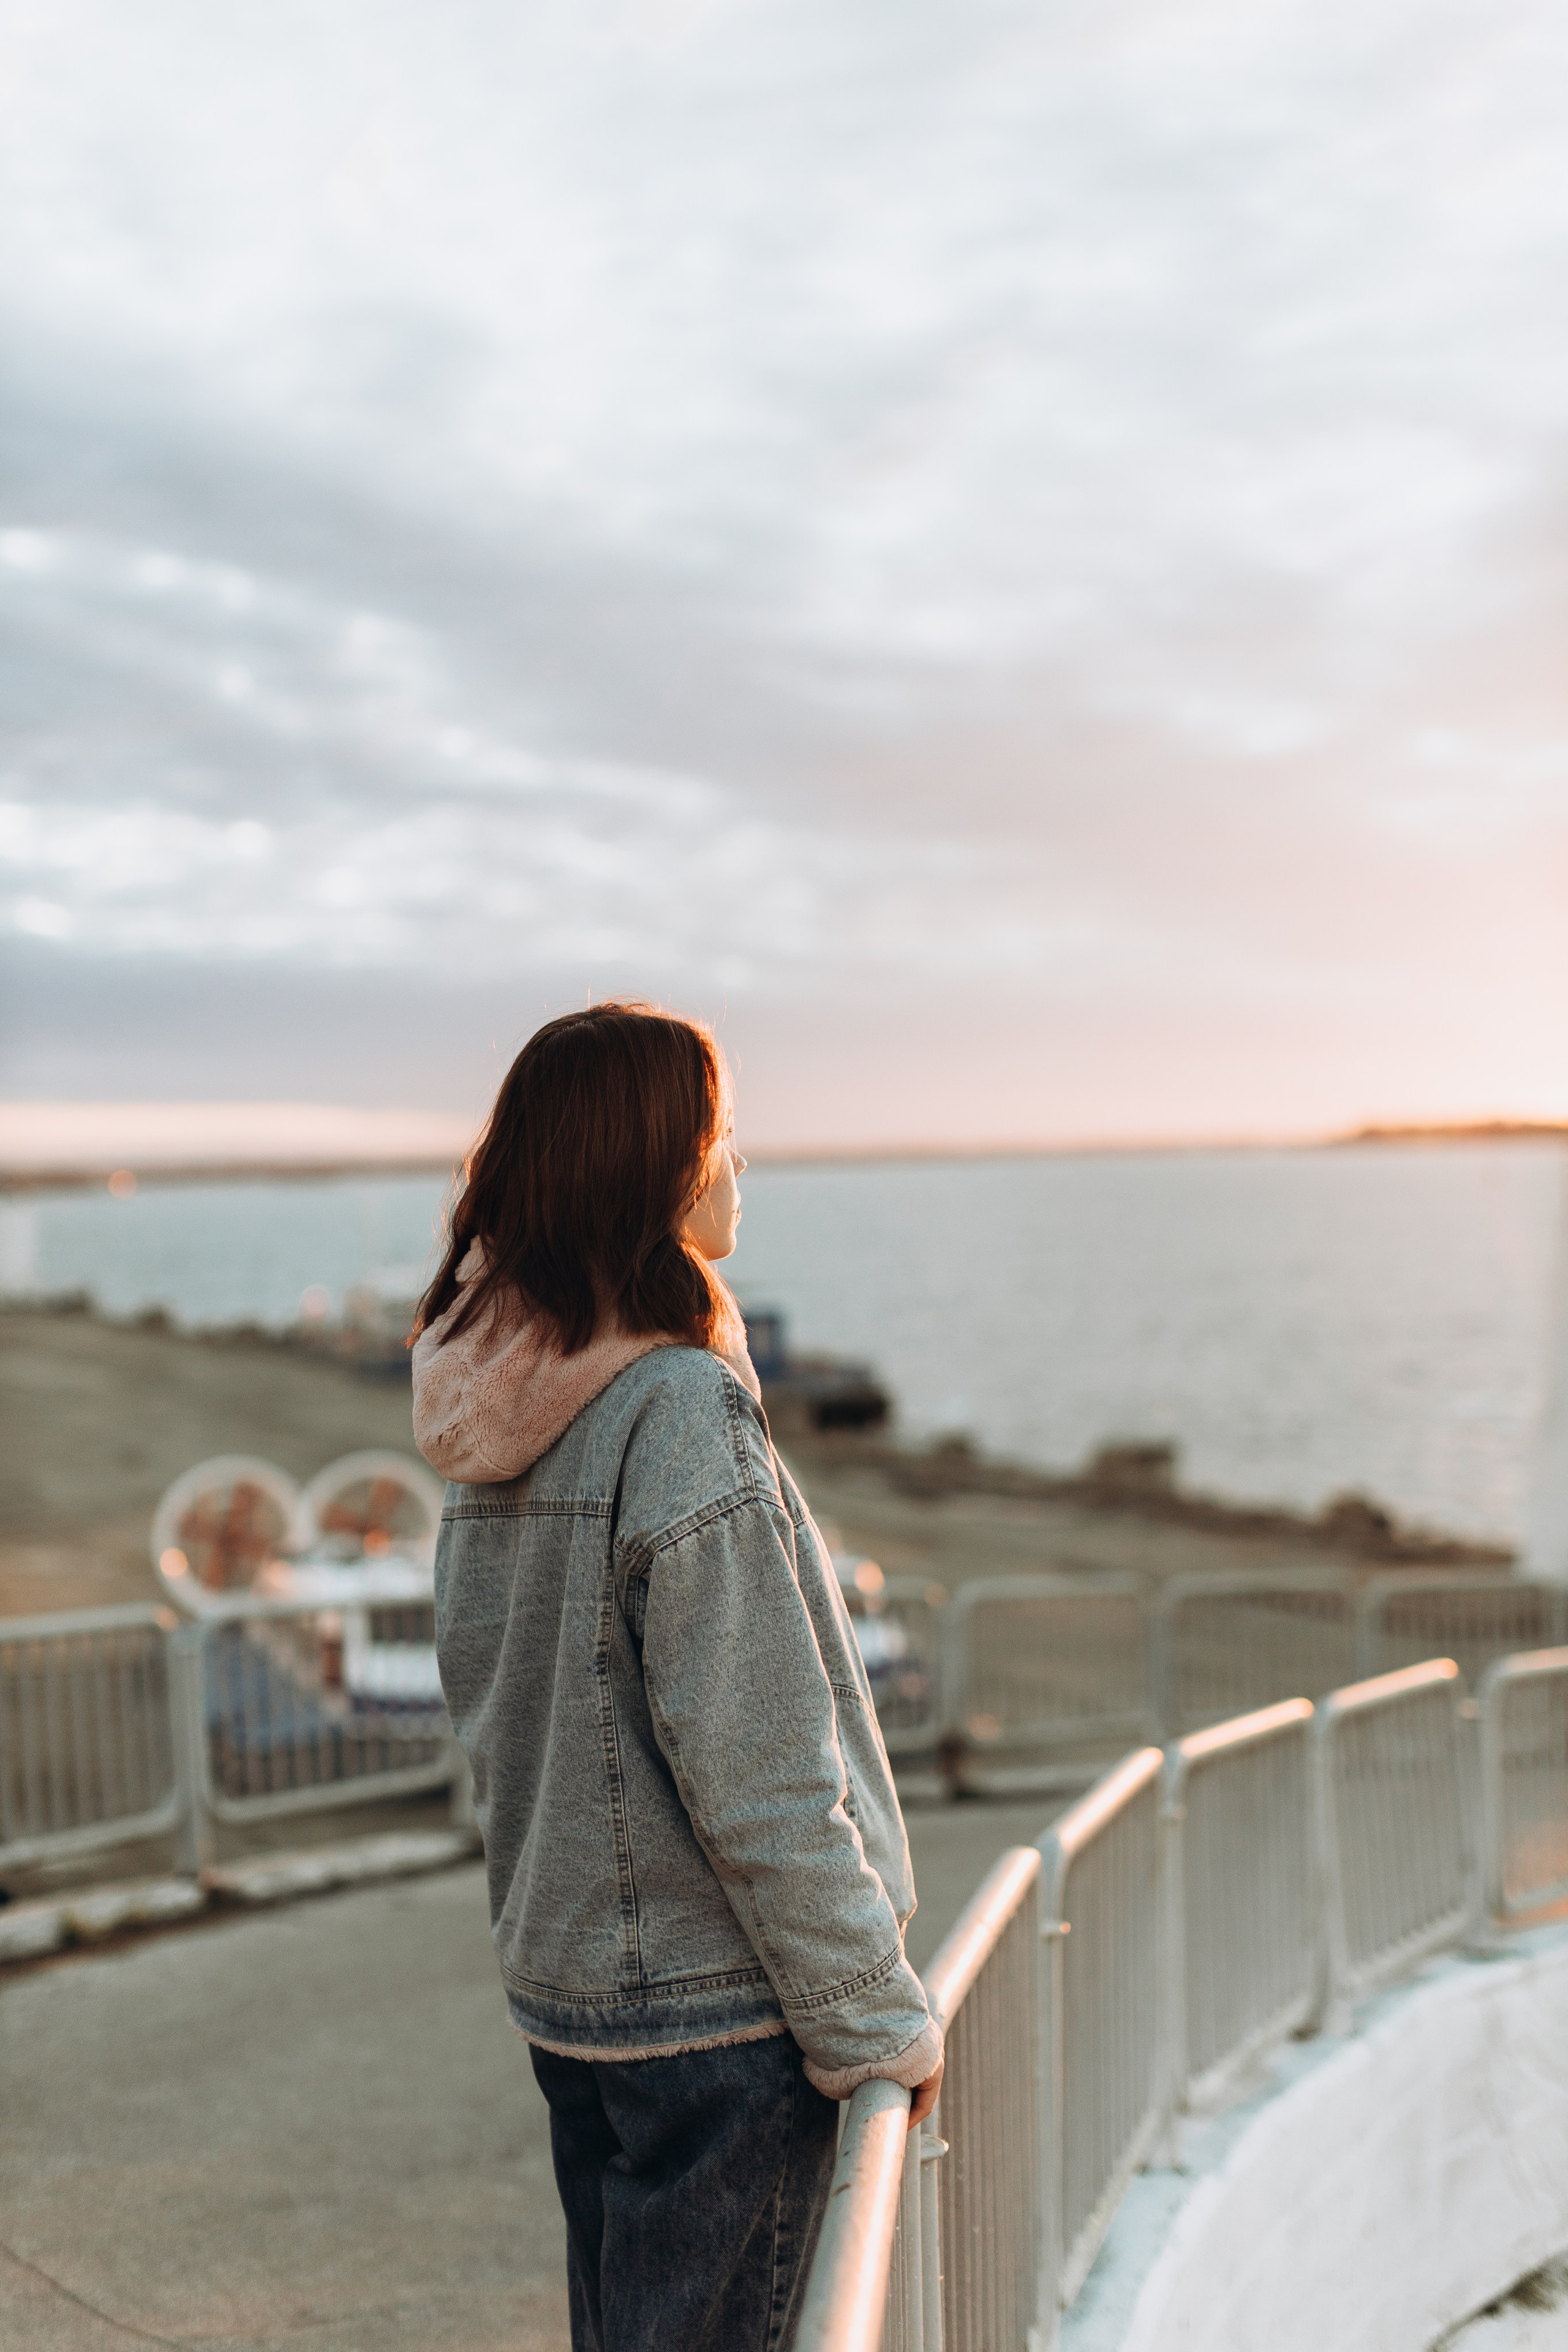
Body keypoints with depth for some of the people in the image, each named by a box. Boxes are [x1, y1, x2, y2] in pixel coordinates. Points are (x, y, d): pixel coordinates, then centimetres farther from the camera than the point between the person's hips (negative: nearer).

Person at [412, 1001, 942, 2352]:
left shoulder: (494, 1422, 2)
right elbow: (758, 1774, -22)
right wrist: (876, 2023, -12)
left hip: (564, 1982, 8)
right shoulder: (682, 1415, -23)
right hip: (716, 2003, -8)